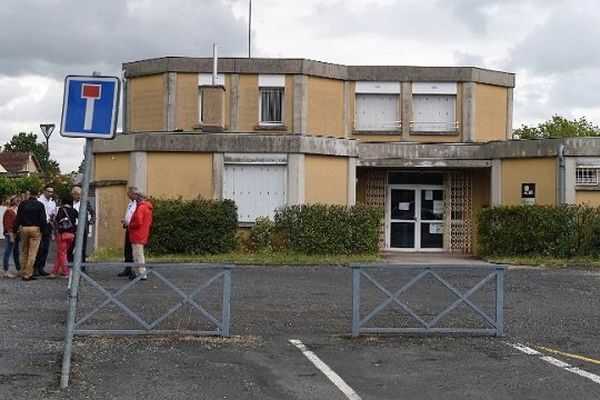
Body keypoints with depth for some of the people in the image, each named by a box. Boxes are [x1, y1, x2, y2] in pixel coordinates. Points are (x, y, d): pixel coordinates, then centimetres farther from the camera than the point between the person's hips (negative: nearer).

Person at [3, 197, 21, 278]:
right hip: (10, 235, -9)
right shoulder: (8, 212, -12)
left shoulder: (15, 211, 14)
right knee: (8, 253, -5)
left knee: (16, 253, 15)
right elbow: (8, 225, -16)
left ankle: (19, 269, 22)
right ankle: (6, 271, -3)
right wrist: (11, 236, -19)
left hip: (16, 235, 9)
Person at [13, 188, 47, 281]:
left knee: (24, 252, 16)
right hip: (36, 229, -3)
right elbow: (43, 219, -7)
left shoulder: (23, 204, 2)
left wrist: (15, 229, 8)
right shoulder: (40, 205, -6)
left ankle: (23, 272, 21)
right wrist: (42, 229, 5)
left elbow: (18, 218, 3)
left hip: (24, 228, 3)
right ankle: (28, 274, -5)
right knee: (32, 252, -2)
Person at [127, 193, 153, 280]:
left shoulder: (141, 207, -16)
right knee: (139, 255, 16)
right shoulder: (148, 208, 15)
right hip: (143, 236, 10)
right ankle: (137, 273, 22)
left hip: (137, 236, -10)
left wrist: (129, 226, -7)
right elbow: (149, 222, 21)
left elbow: (138, 222, -24)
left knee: (138, 255, -7)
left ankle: (142, 275, -8)